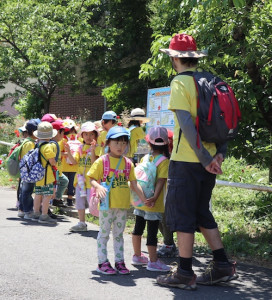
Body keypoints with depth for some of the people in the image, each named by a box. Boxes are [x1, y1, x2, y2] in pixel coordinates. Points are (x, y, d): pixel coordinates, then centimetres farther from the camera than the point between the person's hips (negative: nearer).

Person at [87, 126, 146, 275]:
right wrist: (98, 186, -26)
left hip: (123, 205, 4)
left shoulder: (128, 163, 8)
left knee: (119, 234, 13)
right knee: (104, 233, 3)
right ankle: (102, 262, 10)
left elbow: (134, 184, 11)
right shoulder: (102, 161, -4)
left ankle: (119, 261, 20)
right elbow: (92, 179, -5)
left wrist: (144, 199, 5)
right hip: (107, 204, -4)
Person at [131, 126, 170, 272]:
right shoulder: (164, 161, -13)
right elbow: (161, 181, -21)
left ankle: (137, 256, 30)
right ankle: (153, 261, 1)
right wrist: (155, 198, -27)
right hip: (153, 204, -7)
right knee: (152, 231, -3)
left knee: (138, 227, 17)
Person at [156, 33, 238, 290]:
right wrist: (220, 152, 6)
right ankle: (222, 266, 17)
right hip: (208, 159, 8)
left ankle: (184, 274, 4)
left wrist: (205, 158, -16)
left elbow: (186, 123, -19)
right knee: (202, 213, 17)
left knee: (182, 216, 0)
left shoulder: (180, 83, -11)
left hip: (186, 161, -7)